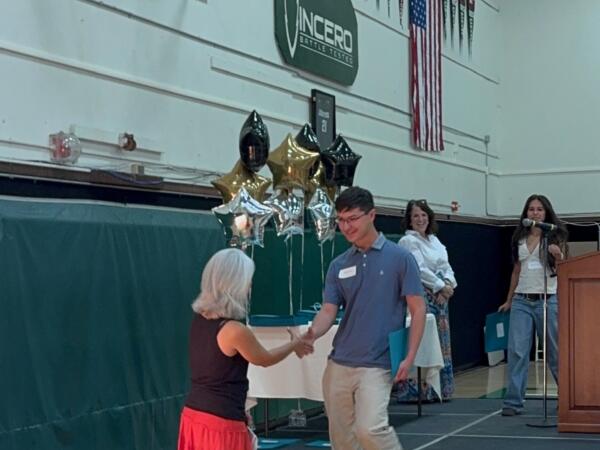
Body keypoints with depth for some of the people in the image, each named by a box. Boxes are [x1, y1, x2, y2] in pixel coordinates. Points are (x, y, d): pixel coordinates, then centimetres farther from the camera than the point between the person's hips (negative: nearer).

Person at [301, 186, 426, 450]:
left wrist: (409, 357, -11)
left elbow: (417, 309, -3)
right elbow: (329, 311, 4)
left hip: (377, 365, -5)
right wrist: (312, 334, -18)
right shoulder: (338, 265, 8)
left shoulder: (400, 258, -4)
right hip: (338, 365, 5)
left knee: (370, 427, -22)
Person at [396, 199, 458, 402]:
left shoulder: (434, 240, 18)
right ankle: (418, 390, -7)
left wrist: (449, 283, -5)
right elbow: (418, 269, -15)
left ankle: (437, 390, 16)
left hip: (440, 296, 8)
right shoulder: (408, 241, -5)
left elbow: (445, 266, 15)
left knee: (440, 343, 9)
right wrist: (440, 285, -13)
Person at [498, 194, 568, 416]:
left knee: (555, 351, 5)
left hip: (548, 300, -3)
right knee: (517, 351, -6)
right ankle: (513, 401, -5)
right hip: (522, 300, 3)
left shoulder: (555, 237, 2)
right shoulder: (520, 238, 12)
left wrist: (558, 256, -25)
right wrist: (509, 300, 20)